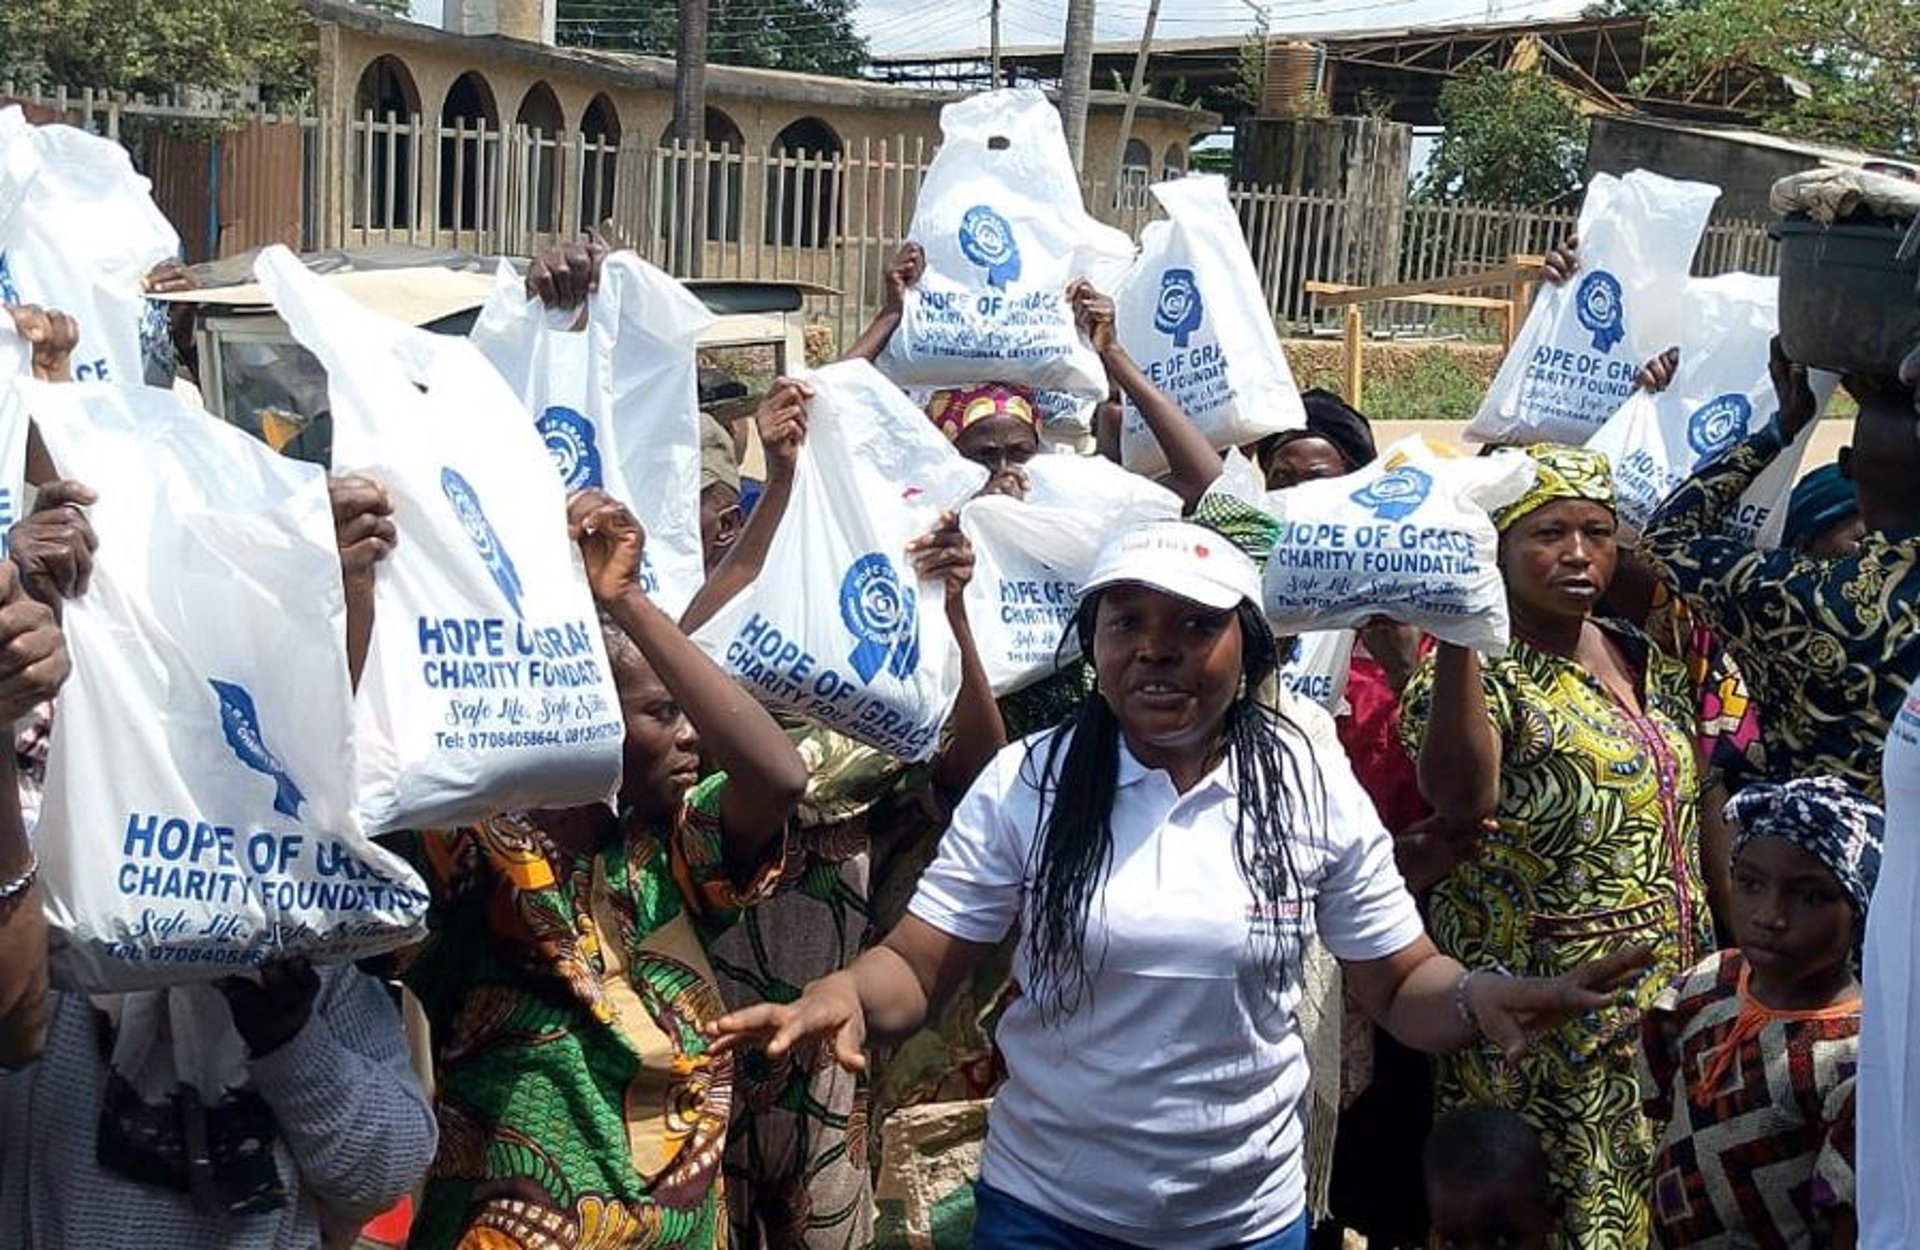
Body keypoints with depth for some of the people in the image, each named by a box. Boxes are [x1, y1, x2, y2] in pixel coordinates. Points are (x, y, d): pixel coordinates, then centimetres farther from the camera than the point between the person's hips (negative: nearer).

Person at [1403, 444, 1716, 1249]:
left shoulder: (1646, 663, 9)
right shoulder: (1476, 669, -13)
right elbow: (1462, 802, -33)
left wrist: (1709, 960, 17)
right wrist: (1456, 632, -38)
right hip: (1540, 1018, -7)